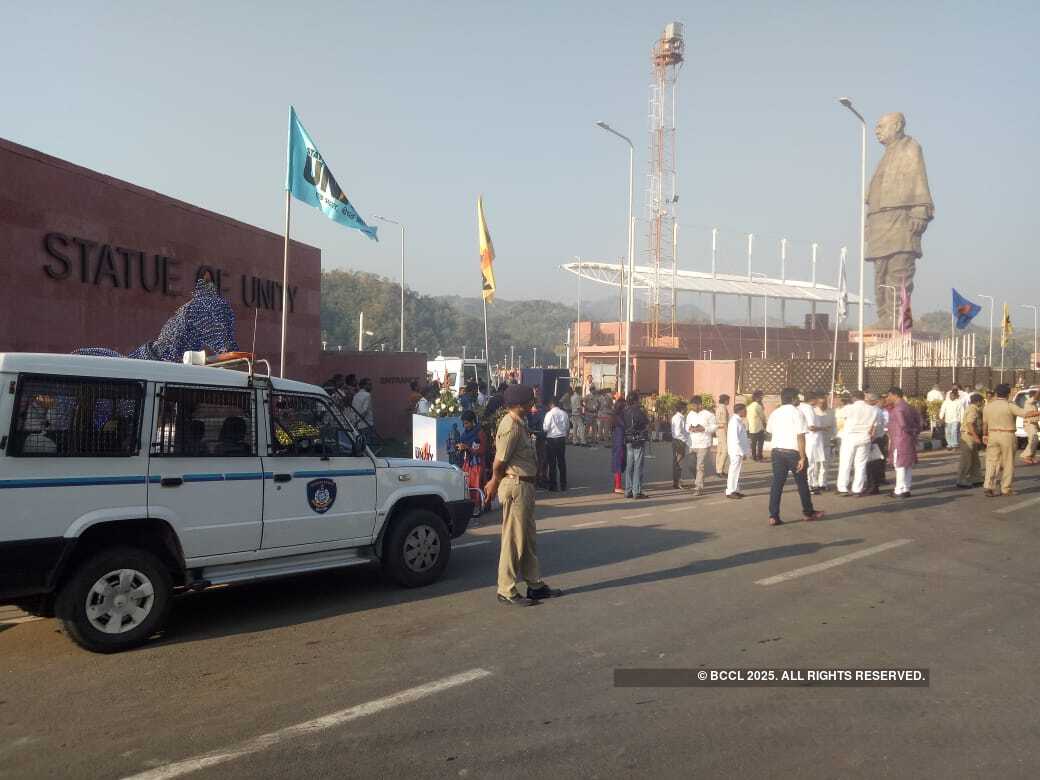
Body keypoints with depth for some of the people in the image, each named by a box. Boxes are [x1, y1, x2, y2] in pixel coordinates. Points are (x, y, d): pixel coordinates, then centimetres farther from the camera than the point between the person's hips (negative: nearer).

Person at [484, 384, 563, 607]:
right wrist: (495, 482, -1)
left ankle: (535, 585, 26)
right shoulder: (511, 426, -19)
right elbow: (500, 461, -17)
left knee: (529, 538, 16)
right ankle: (507, 591, 5)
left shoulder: (519, 424, 14)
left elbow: (501, 460, 16)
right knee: (513, 539, -3)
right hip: (515, 486, -10)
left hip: (525, 485, 10)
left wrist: (495, 482, 13)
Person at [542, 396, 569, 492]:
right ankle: (563, 485, 16)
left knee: (552, 463, 4)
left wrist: (542, 423, 7)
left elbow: (545, 428, -13)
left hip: (551, 440, -5)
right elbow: (568, 427, 9)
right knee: (562, 462, 11)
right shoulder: (564, 414, 1)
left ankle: (553, 485, 7)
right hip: (562, 439, 5)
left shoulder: (549, 414, -14)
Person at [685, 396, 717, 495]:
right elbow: (687, 426, 16)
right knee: (692, 466, 7)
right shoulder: (690, 414, 8)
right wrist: (690, 428, -8)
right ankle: (698, 480, 33)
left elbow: (714, 427, -4)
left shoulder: (708, 415, -7)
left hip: (703, 444, -5)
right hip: (692, 444, 5)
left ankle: (699, 488, -1)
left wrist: (703, 429, -19)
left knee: (700, 466, -7)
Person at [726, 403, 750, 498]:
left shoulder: (739, 420, 11)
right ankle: (730, 491, 6)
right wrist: (742, 452, -19)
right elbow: (735, 440, -23)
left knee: (737, 471, 16)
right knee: (734, 471, -2)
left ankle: (736, 490, 25)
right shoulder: (734, 421, -20)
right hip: (736, 451, -10)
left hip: (739, 451, 10)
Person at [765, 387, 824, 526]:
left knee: (777, 483, 4)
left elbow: (769, 432, 16)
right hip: (793, 452, -4)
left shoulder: (775, 413, 7)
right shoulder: (797, 413, -11)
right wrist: (802, 457, -15)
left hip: (777, 451, 4)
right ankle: (808, 512, 28)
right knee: (802, 483, 13)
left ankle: (773, 516, -1)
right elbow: (800, 436, -16)